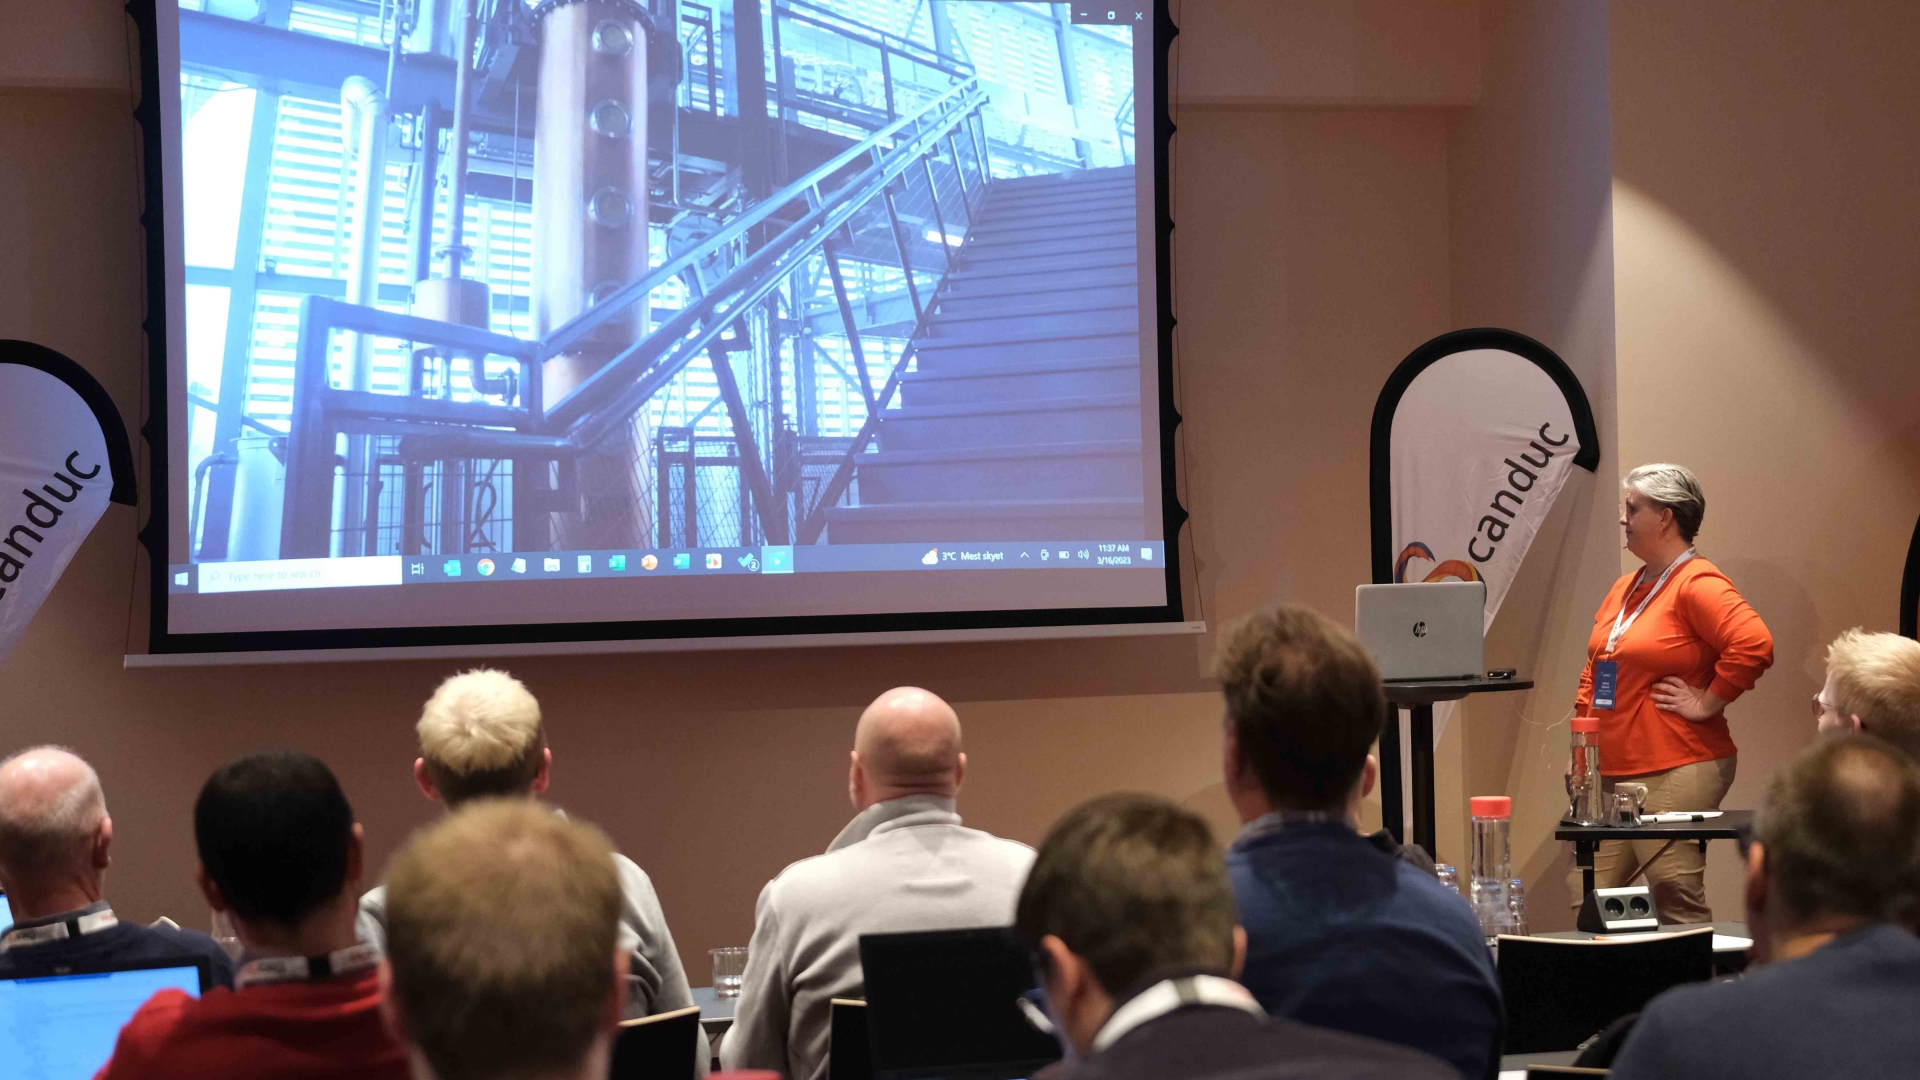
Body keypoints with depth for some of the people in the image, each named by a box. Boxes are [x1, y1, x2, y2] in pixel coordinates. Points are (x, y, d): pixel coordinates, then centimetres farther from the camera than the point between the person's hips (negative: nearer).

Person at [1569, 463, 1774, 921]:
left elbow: (1754, 645, -24)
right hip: (1610, 774, 9)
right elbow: (1593, 672, 28)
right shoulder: (1625, 588, 18)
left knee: (1677, 906, -9)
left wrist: (1706, 703, -16)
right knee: (1587, 902, 6)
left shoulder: (1698, 585, -10)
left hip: (1675, 774, -9)